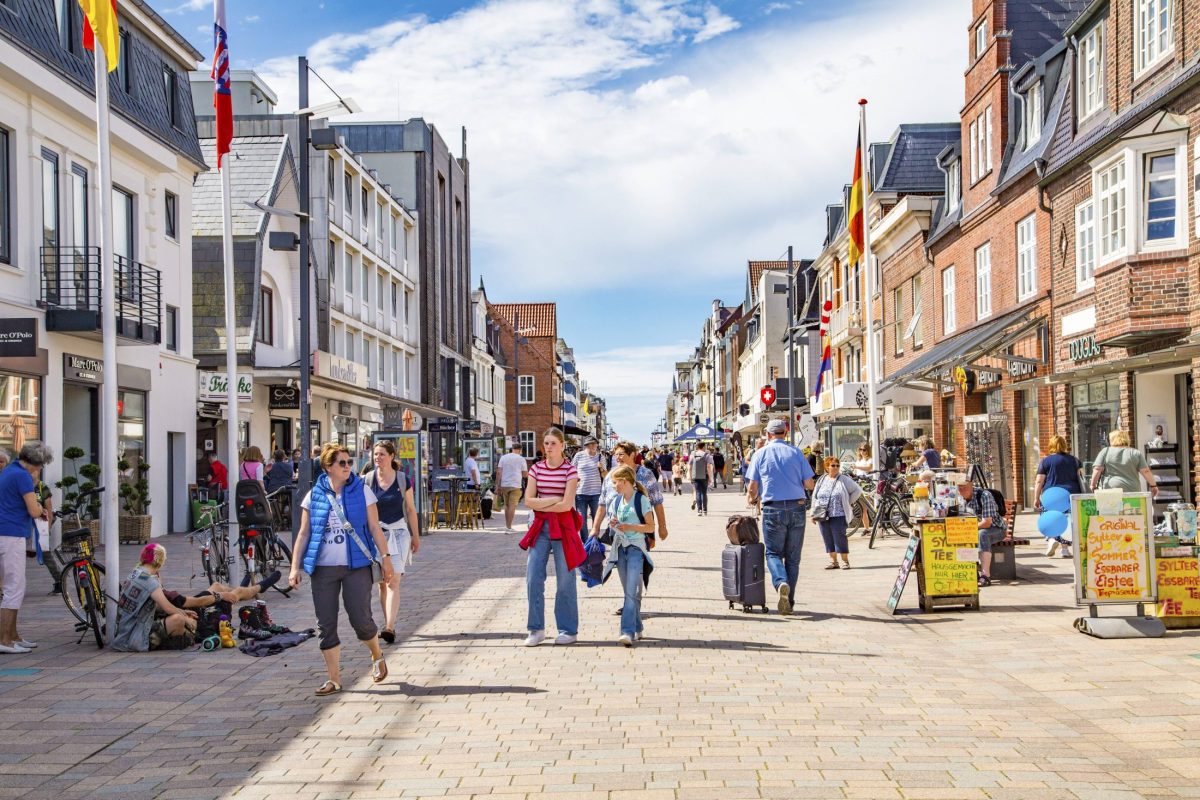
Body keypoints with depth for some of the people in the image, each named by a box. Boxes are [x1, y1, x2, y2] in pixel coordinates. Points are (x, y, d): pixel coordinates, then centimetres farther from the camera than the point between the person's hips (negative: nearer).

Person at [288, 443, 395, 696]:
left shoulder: (362, 491, 2)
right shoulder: (314, 496, 4)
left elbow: (374, 527, 3)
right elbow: (304, 533, 6)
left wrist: (385, 557, -4)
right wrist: (295, 567, 0)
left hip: (356, 565, -2)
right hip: (323, 568, 2)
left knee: (361, 619, -4)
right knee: (326, 625, 2)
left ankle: (377, 656, 27)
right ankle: (334, 679, 12)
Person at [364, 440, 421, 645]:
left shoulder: (402, 480, -1)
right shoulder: (367, 480, -1)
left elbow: (410, 509, 7)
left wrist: (415, 536, 11)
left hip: (398, 532, -2)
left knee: (393, 581, -12)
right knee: (382, 582, 9)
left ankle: (389, 628, -19)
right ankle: (388, 625, 19)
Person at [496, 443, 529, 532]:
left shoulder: (503, 457, 7)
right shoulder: (521, 459, 0)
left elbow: (499, 472, 3)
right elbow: (525, 474, 0)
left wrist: (499, 485, 8)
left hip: (504, 485, 3)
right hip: (515, 485, -3)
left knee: (506, 505, 15)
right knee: (512, 505, -4)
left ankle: (507, 525, 20)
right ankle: (509, 527, -8)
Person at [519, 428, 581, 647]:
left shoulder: (570, 470, -5)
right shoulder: (536, 468, 7)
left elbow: (566, 505, -14)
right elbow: (528, 500, -1)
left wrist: (541, 505, -6)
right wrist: (553, 500, -10)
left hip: (563, 527, -4)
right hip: (540, 527, 4)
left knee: (565, 579, 2)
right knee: (533, 578, -1)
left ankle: (568, 630, 13)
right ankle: (536, 629, 9)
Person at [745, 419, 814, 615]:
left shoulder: (761, 454, 1)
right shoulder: (796, 453, 3)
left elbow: (752, 486, -1)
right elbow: (809, 485, 2)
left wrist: (752, 498, 21)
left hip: (773, 509, -1)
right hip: (797, 507, 1)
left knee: (773, 553, 8)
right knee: (793, 557, 10)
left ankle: (781, 583, -21)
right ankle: (788, 601, 11)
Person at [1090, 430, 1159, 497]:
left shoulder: (1105, 452, 4)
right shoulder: (1136, 453, 7)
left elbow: (1097, 469, -3)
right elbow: (1145, 471, 2)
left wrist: (1093, 485, 6)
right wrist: (1153, 485, 10)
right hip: (1132, 491, 1)